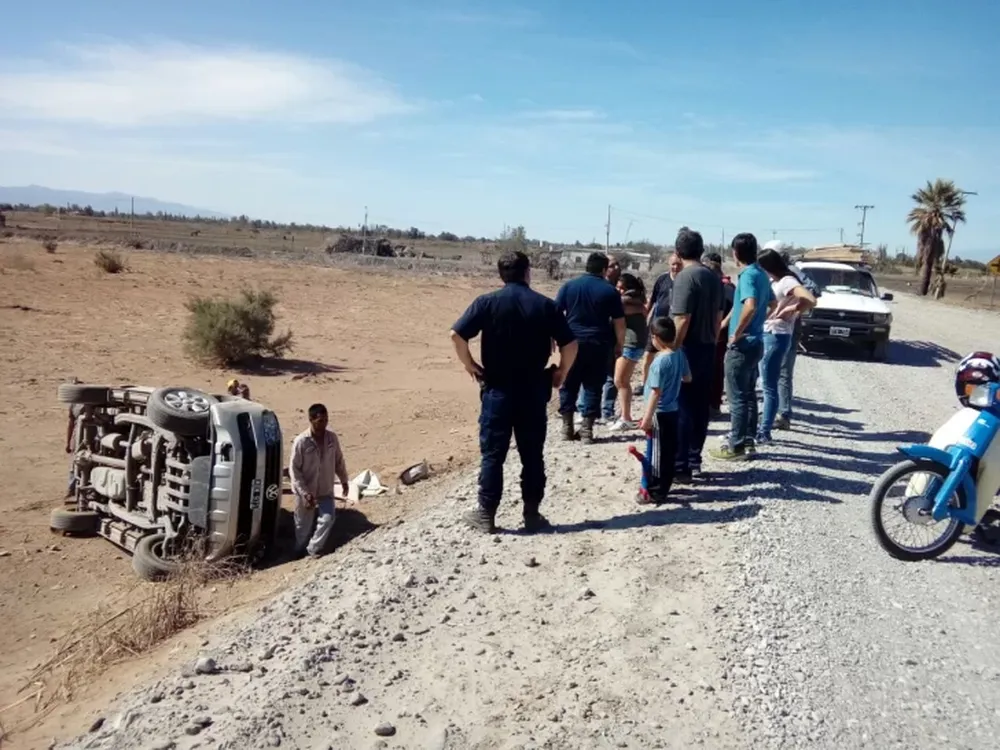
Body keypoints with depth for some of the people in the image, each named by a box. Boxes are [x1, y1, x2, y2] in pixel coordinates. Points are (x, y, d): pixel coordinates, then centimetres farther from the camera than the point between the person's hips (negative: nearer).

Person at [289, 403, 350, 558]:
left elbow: (339, 461, 7)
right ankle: (300, 551, 37)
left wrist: (344, 480, 12)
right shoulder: (301, 441, -21)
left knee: (328, 519, -6)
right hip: (305, 491, -3)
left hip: (326, 490, 3)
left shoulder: (332, 437, -8)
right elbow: (294, 470, -16)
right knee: (304, 524, 12)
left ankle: (313, 549, 14)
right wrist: (304, 493, -20)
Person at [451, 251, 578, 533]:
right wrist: (560, 373, 10)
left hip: (497, 389, -1)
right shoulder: (545, 305, 0)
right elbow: (570, 344, -3)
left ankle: (486, 514, 12)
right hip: (534, 391, 1)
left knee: (492, 454, 6)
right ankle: (532, 514, 16)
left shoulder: (487, 302, -4)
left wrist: (470, 365, 1)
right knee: (532, 455, 10)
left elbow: (457, 335, -12)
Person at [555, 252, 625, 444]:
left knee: (568, 385, 12)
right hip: (599, 345, -1)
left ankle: (567, 427, 13)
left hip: (572, 342, 1)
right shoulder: (610, 291, 1)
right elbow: (619, 323, 1)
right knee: (593, 387, 6)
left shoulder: (569, 285, 4)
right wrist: (619, 345, 11)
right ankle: (587, 429, 5)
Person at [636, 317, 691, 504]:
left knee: (656, 454, 0)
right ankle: (663, 487, 27)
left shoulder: (660, 361, -22)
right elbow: (687, 378, 15)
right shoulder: (680, 354, 1)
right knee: (669, 452, 15)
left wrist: (647, 417, -17)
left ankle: (654, 493, 8)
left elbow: (656, 392, -22)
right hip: (673, 411, 8)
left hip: (659, 414, -8)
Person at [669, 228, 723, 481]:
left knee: (681, 408, -3)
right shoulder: (714, 277, 11)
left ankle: (680, 467, -1)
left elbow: (682, 320, -20)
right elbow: (718, 317, 14)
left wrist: (672, 350, -15)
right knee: (701, 406, 12)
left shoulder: (685, 277, -15)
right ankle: (694, 461, 20)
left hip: (688, 349, -8)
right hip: (707, 348, 8)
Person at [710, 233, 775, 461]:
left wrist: (736, 333, -23)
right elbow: (771, 303, 27)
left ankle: (736, 447, 2)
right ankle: (748, 442, 22)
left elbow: (750, 305, -34)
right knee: (748, 395, 15)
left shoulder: (748, 275, -17)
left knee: (737, 398, -3)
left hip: (742, 345, -9)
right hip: (755, 343, 9)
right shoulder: (761, 274, 12)